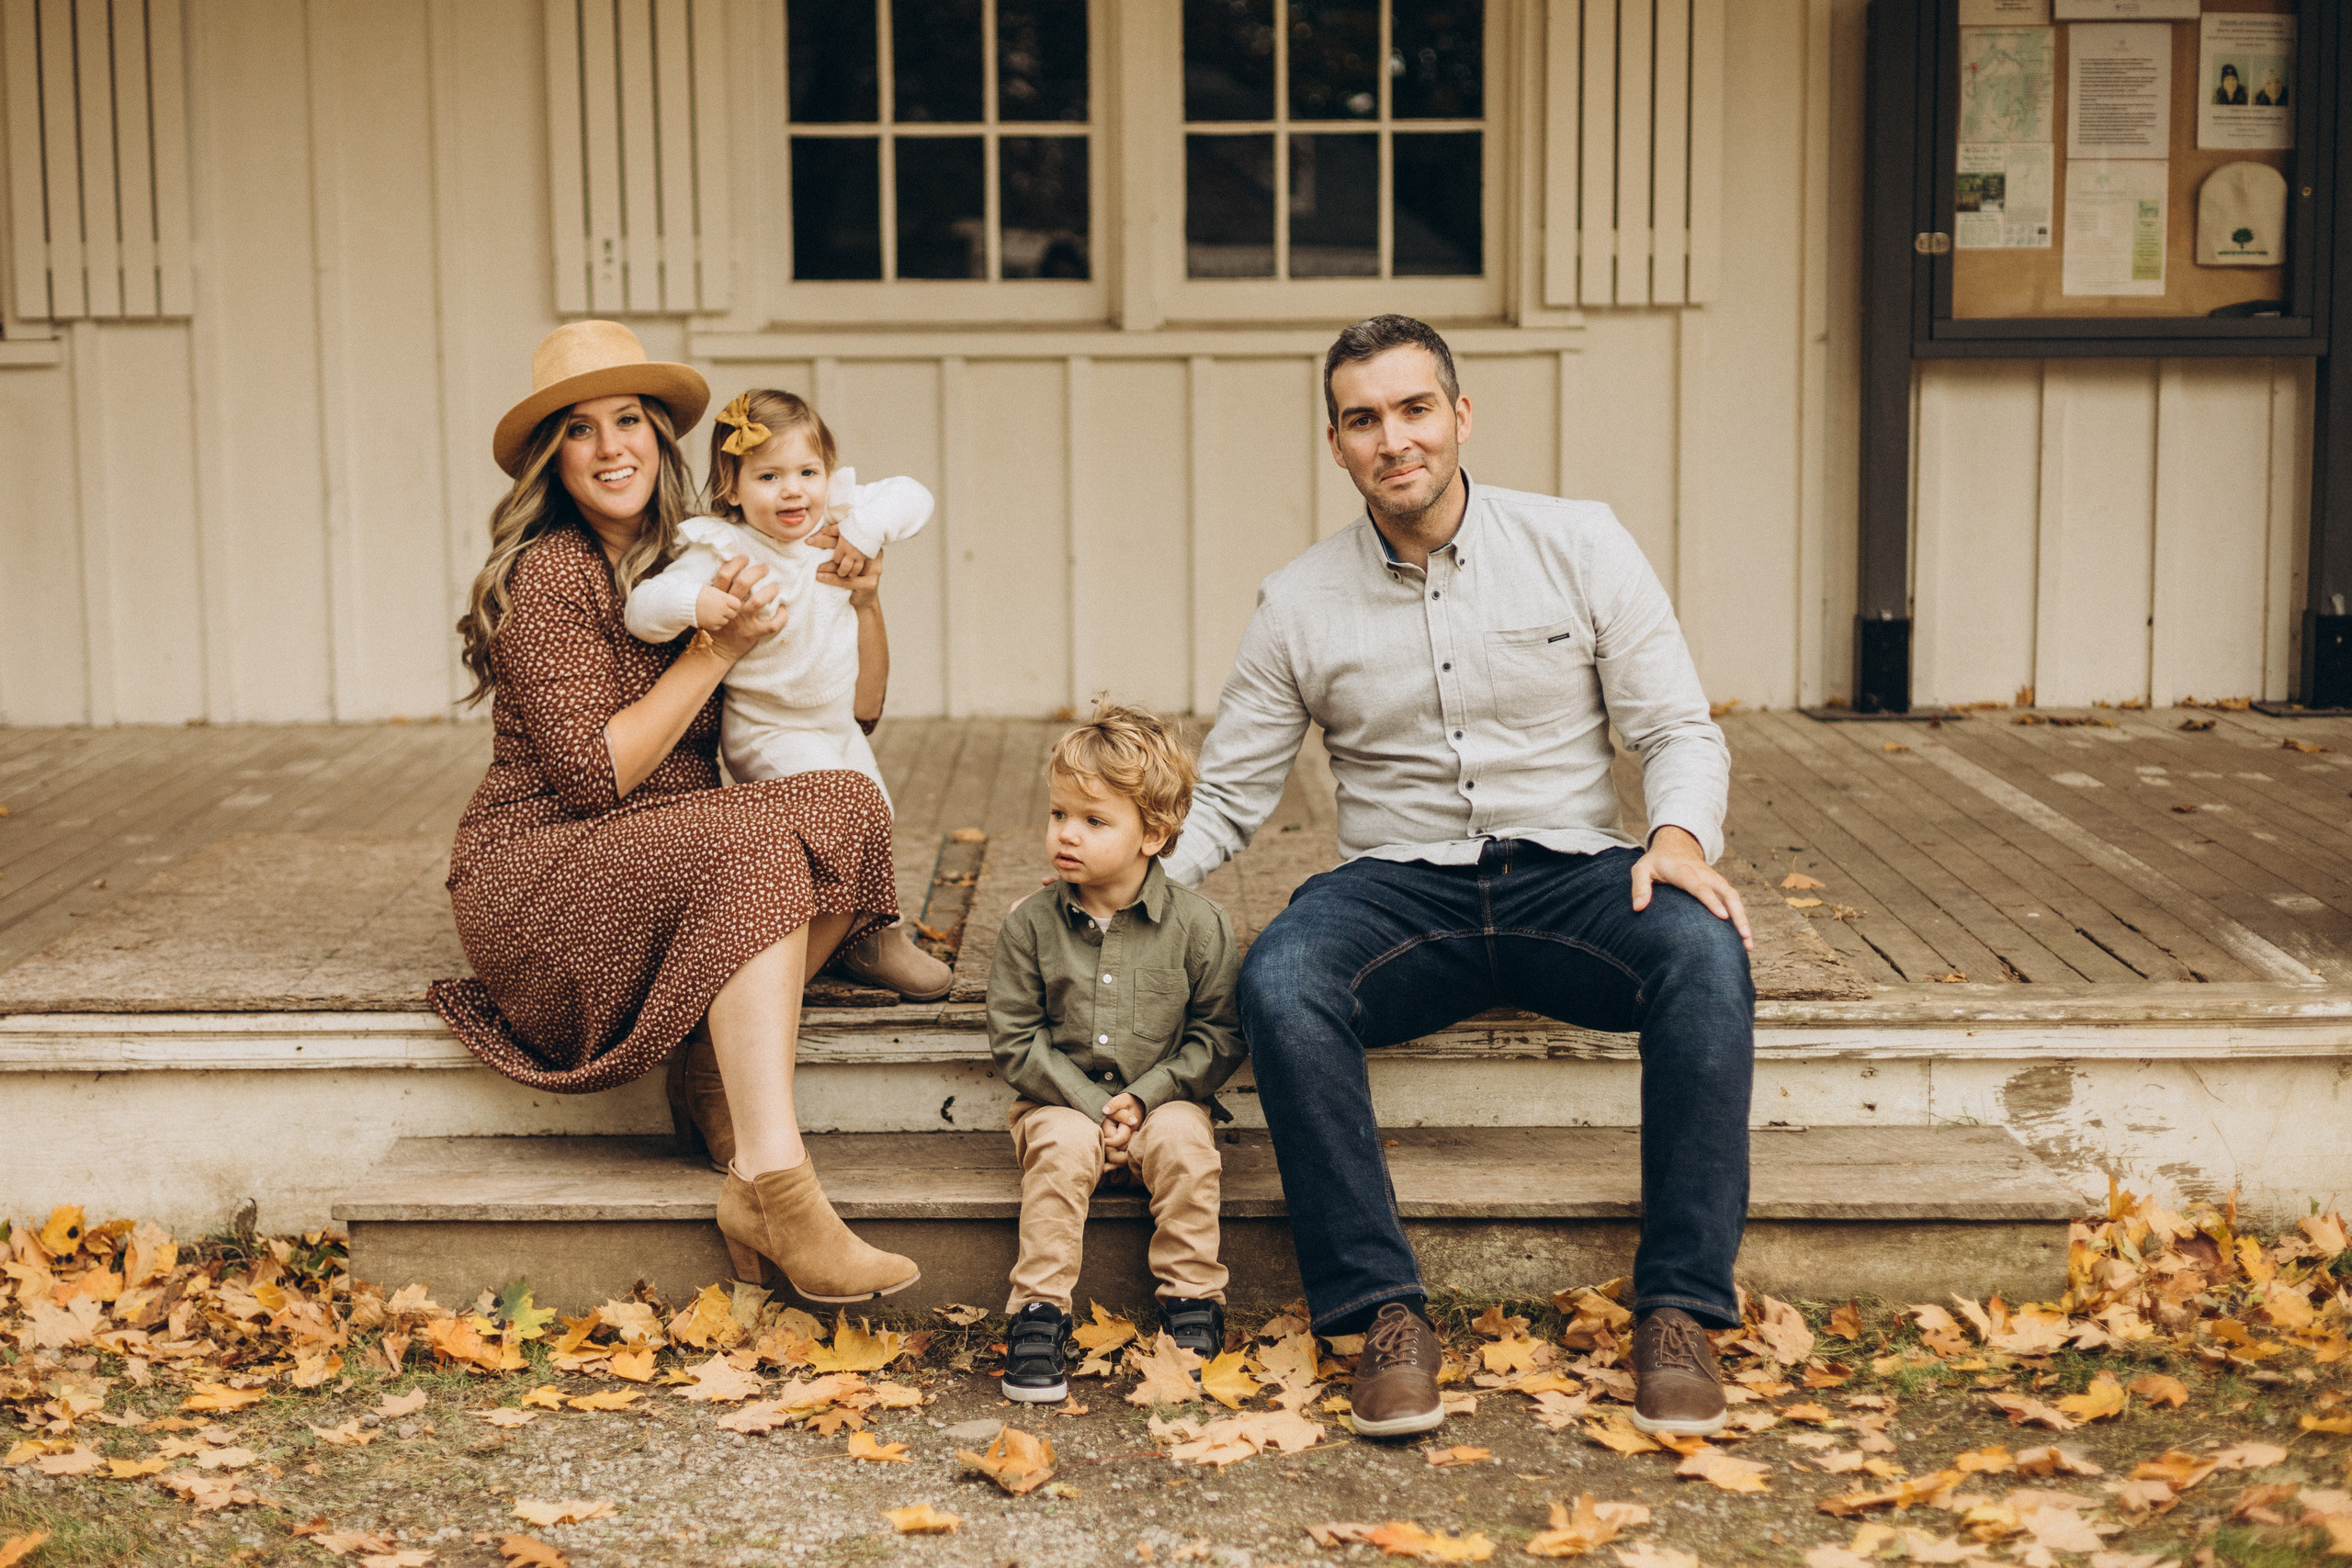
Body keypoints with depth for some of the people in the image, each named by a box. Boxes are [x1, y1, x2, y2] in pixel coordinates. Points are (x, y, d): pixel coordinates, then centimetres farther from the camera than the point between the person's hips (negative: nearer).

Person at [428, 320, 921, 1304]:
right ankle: (773, 1185, -41)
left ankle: (723, 1066, -26)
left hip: (663, 856, 7)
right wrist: (715, 650, -15)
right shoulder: (550, 573, -10)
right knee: (752, 846, -34)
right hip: (535, 873, -7)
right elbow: (590, 776, -17)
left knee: (848, 803, -19)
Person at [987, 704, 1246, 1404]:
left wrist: (1145, 1096, -14)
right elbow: (1014, 1039, -2)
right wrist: (1091, 1105, -13)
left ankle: (1192, 1299, -15)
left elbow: (1220, 1037, -2)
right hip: (1062, 1101, 0)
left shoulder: (1198, 924, -6)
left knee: (1184, 1140, -29)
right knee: (1063, 1147, -30)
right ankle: (1039, 1309, -23)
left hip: (1163, 1101, 0)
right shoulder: (1030, 924, -4)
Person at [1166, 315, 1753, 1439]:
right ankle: (1383, 1314, -27)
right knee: (1277, 981, -33)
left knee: (1705, 955, -33)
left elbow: (1678, 728, 4)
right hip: (1399, 887, 0)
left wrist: (1681, 834, -18)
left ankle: (1679, 1314, -26)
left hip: (1571, 876, 0)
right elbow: (1226, 794, 9)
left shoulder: (1580, 545, 4)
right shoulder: (1298, 605, 6)